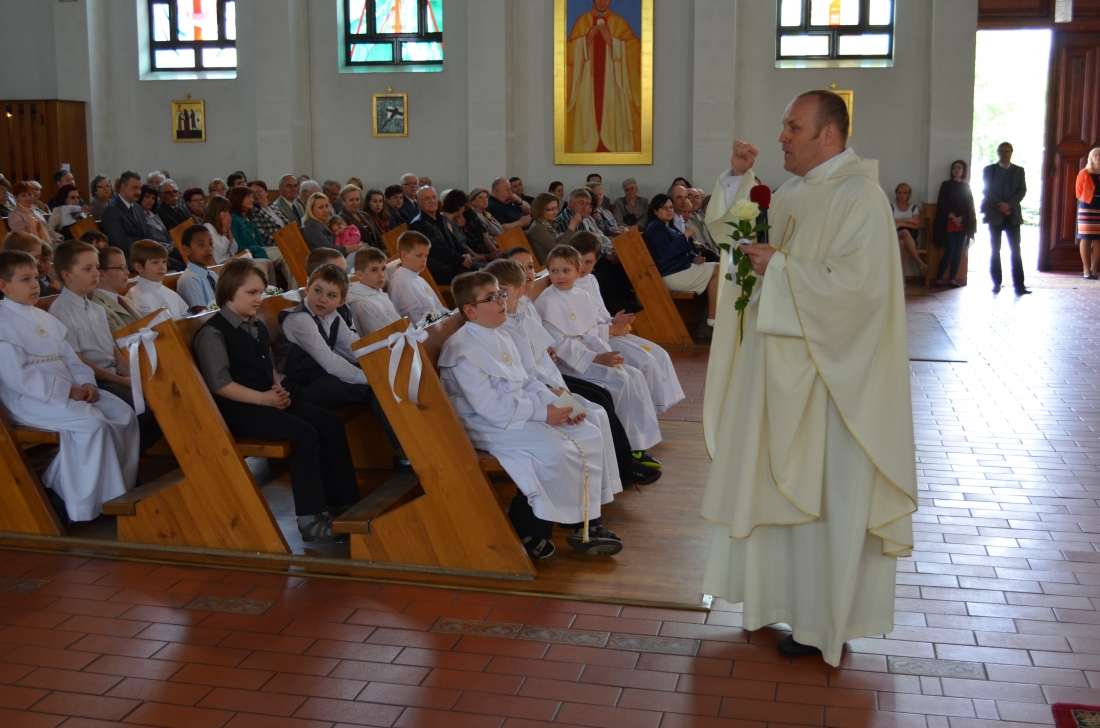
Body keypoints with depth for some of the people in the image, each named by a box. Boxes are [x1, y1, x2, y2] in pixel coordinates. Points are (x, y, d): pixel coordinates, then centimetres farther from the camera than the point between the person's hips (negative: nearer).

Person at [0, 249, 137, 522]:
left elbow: (69, 356, 14)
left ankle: (122, 489, -1)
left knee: (124, 415, -6)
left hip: (68, 391, 9)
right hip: (29, 400, -9)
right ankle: (90, 505, -21)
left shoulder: (43, 318, 17)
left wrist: (86, 382, -6)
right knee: (92, 424, -29)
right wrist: (68, 390, -21)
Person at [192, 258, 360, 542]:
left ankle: (342, 503, -3)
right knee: (304, 433, -28)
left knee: (331, 422, -7)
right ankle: (310, 520, -24)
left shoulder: (258, 327, 17)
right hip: (238, 408, -9)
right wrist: (262, 399, -20)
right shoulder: (213, 333, -10)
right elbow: (219, 384, -17)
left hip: (267, 400, 9)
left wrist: (278, 389, 2)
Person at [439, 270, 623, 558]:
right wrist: (541, 413, -20)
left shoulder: (500, 340, 14)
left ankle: (586, 522, -1)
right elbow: (489, 406, -22)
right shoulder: (462, 350, -17)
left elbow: (526, 382, 17)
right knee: (555, 449, -28)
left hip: (523, 412, 10)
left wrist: (559, 405, -1)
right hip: (485, 426, -9)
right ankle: (530, 530, -9)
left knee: (589, 434, -4)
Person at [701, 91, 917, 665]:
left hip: (829, 375, -9)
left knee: (823, 492, 1)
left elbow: (854, 282, -26)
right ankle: (787, 595, 31)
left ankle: (824, 622, 16)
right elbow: (732, 231, 20)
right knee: (783, 482, 16)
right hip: (783, 366, 9)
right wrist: (737, 177, 5)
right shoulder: (794, 192, 11)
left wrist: (780, 266, -20)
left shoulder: (859, 196, -16)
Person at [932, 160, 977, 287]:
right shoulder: (946, 185, 5)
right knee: (949, 252, -10)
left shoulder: (967, 186, 12)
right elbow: (942, 204, -1)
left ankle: (952, 279, 6)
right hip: (949, 223, -3)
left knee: (958, 253, 1)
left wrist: (961, 218, -8)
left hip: (963, 223, 3)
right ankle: (938, 278, -2)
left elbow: (970, 205, 9)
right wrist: (953, 218, -11)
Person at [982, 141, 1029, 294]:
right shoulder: (988, 170, 7)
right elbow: (986, 191, -1)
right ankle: (996, 283, 6)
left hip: (1013, 215, 0)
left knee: (1015, 250, -4)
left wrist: (1009, 205, -15)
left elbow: (1022, 191, 1)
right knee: (995, 250, 1)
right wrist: (1000, 206, -14)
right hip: (994, 214, 0)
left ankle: (1019, 285, -7)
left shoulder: (1019, 171, 10)